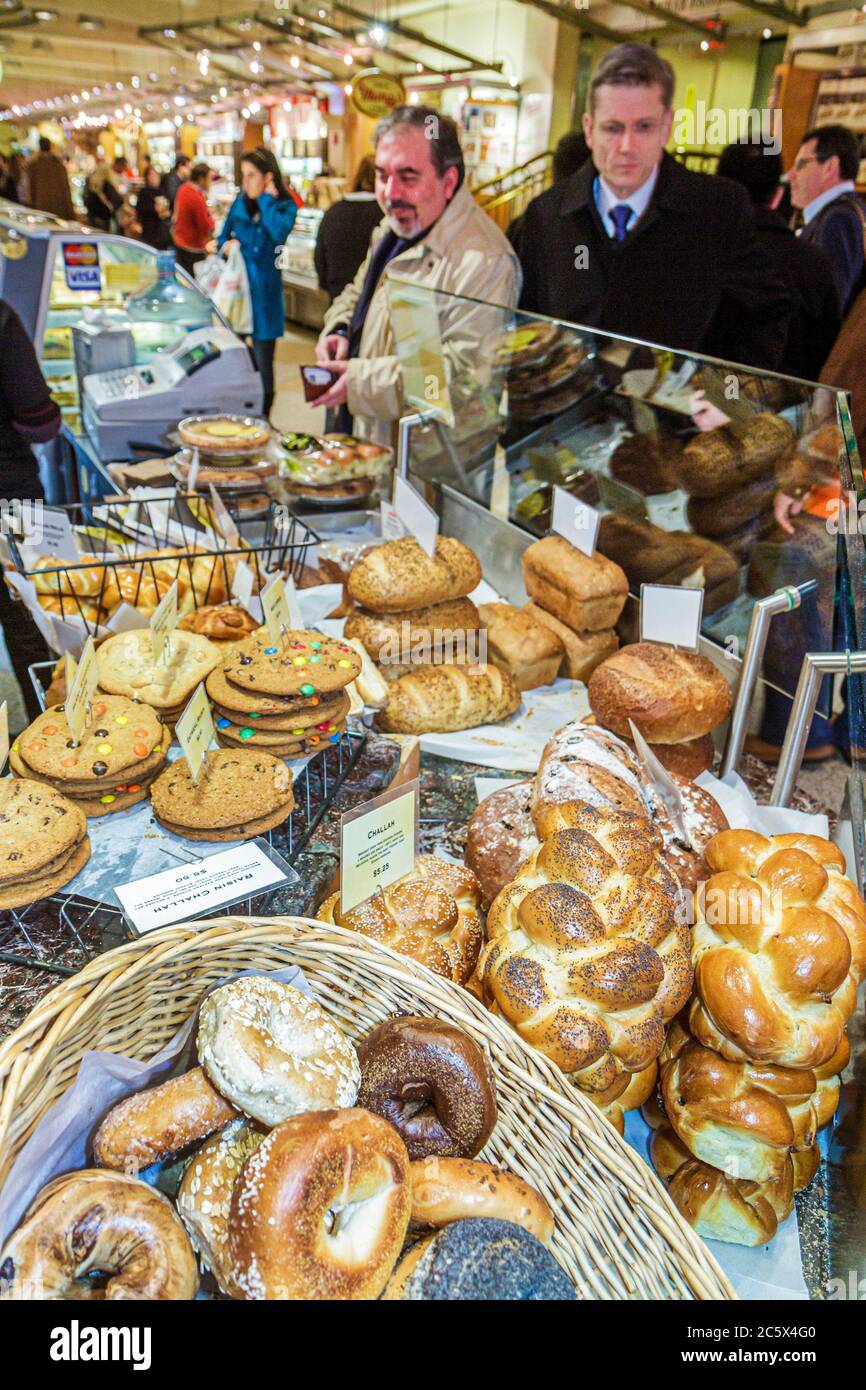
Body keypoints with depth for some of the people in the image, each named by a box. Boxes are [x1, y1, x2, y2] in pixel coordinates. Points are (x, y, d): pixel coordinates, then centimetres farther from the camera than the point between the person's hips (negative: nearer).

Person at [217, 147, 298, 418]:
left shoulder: (285, 206, -3)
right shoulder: (240, 202, 9)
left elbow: (279, 233, -25)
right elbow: (223, 238, 18)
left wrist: (266, 199, -14)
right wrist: (226, 245, -4)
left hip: (263, 292, -4)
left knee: (262, 364, 1)